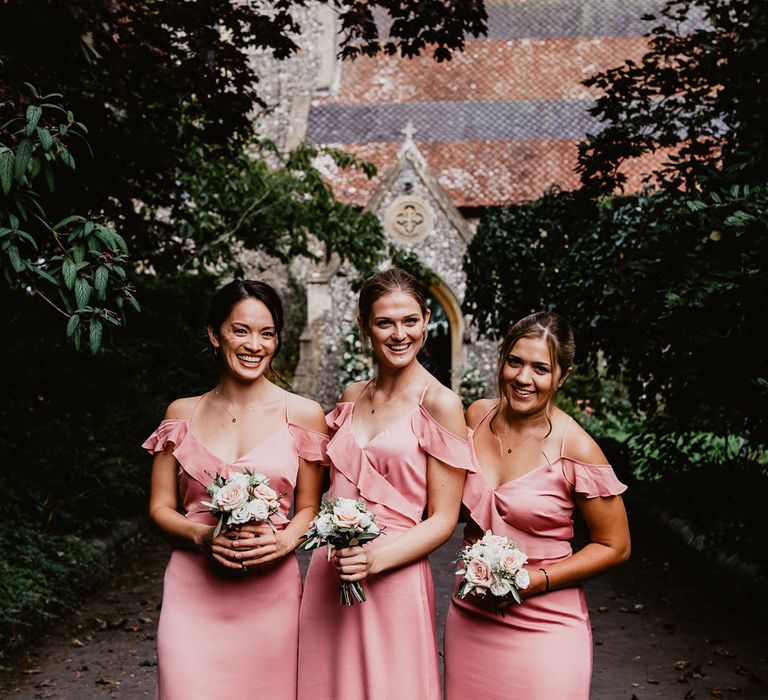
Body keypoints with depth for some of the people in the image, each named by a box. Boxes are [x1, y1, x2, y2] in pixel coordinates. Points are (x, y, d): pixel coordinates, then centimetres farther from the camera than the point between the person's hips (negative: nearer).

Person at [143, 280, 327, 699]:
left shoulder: (303, 414, 1)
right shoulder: (182, 414, 6)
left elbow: (309, 509, 7)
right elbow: (160, 508, 7)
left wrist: (283, 542, -14)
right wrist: (204, 535, -12)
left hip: (270, 596, 0)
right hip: (192, 594, 1)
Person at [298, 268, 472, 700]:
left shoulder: (439, 404, -8)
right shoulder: (351, 397, 8)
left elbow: (443, 519, -9)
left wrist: (375, 558, -21)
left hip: (393, 579, -5)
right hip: (328, 577, 5)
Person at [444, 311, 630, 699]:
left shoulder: (575, 449, -15)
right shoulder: (477, 416, -1)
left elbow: (614, 546, -7)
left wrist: (535, 580, -15)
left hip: (544, 627, -4)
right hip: (469, 618, 5)